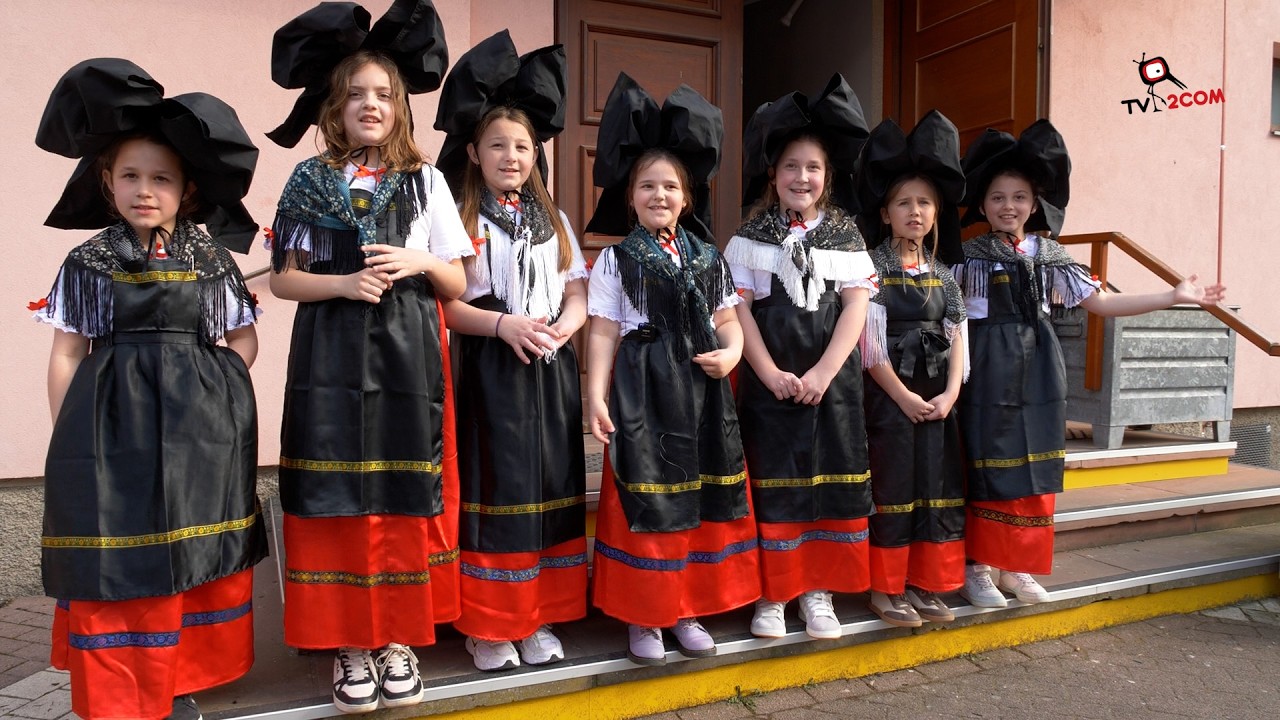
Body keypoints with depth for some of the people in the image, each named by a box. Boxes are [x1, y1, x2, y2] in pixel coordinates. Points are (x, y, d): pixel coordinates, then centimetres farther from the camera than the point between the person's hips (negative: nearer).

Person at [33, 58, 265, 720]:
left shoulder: (212, 260, 6)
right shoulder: (89, 263, 4)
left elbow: (244, 340, 11)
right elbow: (66, 356, 4)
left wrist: (206, 387, -2)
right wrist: (70, 436, 0)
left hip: (200, 430, 1)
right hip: (111, 429, -1)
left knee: (197, 561, 6)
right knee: (114, 565, 1)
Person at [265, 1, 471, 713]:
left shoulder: (426, 182, 8)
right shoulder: (310, 181, 7)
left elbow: (457, 285, 8)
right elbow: (284, 278, 4)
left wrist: (419, 263, -11)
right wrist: (345, 283, -12)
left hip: (408, 358, 0)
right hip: (331, 358, 0)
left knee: (406, 497, 3)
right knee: (339, 500, 1)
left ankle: (399, 639, 17)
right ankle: (351, 643, 15)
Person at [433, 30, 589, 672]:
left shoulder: (552, 219, 14)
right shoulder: (461, 218, 0)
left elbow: (577, 295, 11)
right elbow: (443, 302, -8)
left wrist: (560, 327, -9)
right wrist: (504, 324, -20)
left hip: (551, 368, 5)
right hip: (490, 370, -4)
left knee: (551, 485, 7)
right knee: (495, 487, -2)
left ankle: (540, 618, 20)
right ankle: (489, 625, 13)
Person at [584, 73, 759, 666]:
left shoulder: (708, 257, 12)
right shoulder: (617, 259, 2)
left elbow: (727, 320, 13)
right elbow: (603, 332, -3)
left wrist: (731, 353, -8)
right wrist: (596, 395, -11)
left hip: (703, 392, 4)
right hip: (643, 391, -4)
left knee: (704, 497, 8)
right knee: (646, 501, 0)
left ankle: (687, 612, 24)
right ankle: (641, 617, 15)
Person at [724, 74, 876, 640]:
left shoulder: (846, 236, 7)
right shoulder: (751, 237, 3)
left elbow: (856, 306, -1)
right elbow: (739, 308, -3)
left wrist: (821, 374, -11)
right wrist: (773, 375, -12)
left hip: (832, 378, 2)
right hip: (769, 378, -1)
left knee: (832, 480, 5)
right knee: (772, 481, 2)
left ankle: (819, 591, 18)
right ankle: (771, 594, 14)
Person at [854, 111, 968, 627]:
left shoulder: (943, 273, 11)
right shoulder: (874, 268, -4)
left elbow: (957, 336, 7)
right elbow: (869, 343, -11)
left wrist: (950, 393, -7)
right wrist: (905, 396, -13)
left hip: (938, 397, 5)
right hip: (890, 395, -5)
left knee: (937, 486, 8)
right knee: (893, 487, 0)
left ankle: (925, 586, 21)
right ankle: (886, 589, 13)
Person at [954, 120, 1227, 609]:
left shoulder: (1050, 256, 9)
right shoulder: (969, 255, -2)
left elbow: (1101, 303, 10)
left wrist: (1175, 296, 7)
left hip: (1038, 371, 5)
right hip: (988, 372, -4)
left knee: (1035, 471, 7)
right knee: (987, 468, -2)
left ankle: (1015, 568, 19)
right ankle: (977, 568, 11)